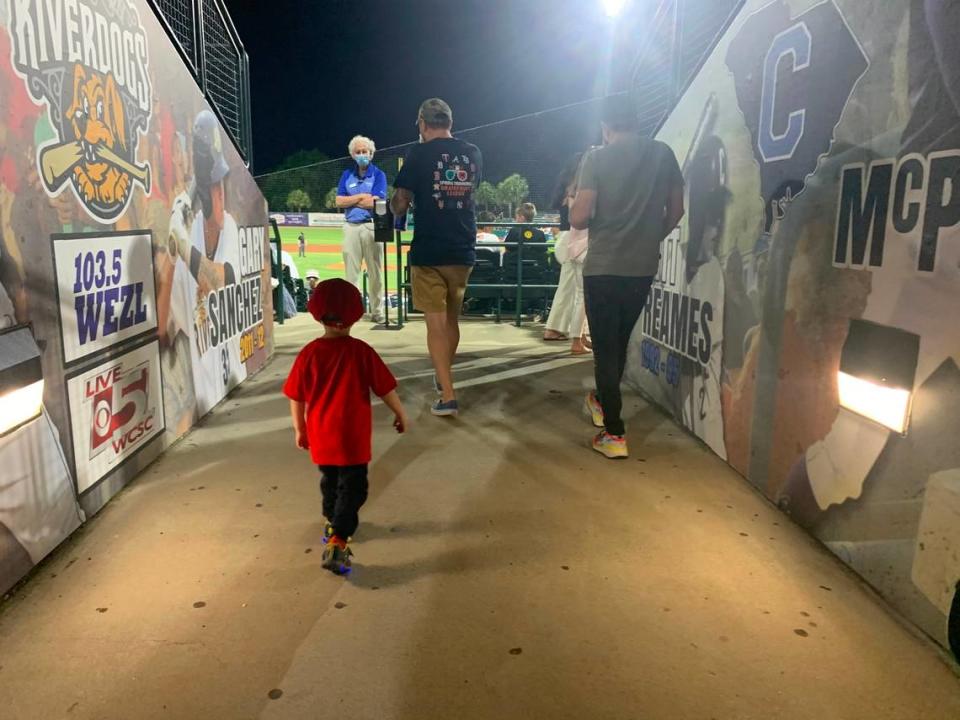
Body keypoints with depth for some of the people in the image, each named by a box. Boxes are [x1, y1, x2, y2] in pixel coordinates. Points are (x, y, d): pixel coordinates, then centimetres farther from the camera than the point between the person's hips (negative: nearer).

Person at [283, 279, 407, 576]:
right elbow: (386, 388, -8)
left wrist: (300, 429, 15)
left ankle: (333, 523, 44)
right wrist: (400, 414, 9)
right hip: (353, 436, -4)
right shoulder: (361, 351, -13)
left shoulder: (309, 353, -6)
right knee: (352, 487, 4)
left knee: (330, 481, 25)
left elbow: (297, 397, 0)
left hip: (321, 435, 4)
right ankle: (337, 541, -7)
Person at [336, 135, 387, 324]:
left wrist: (350, 200, -3)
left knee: (375, 271, 1)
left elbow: (375, 203, -12)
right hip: (351, 227, 3)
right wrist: (361, 197, -8)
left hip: (372, 226, -3)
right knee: (351, 271, 5)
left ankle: (377, 311, 8)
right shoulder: (347, 175, 12)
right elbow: (339, 202, 2)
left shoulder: (378, 174, 2)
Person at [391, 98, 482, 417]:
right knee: (452, 319, 18)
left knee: (436, 323, 0)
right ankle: (443, 377, 36)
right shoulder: (473, 154, 6)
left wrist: (396, 199, 16)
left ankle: (448, 396, -5)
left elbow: (399, 206, -5)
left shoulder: (420, 153, -7)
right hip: (463, 251, 5)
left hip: (428, 253, -4)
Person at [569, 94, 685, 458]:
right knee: (620, 341, 21)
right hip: (643, 267, 4)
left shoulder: (597, 157, -7)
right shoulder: (663, 153, 5)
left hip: (603, 267, -4)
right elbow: (676, 210, 10)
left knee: (605, 347, 3)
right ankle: (603, 403, 41)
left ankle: (614, 433, 1)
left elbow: (579, 219, -14)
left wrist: (575, 204, 8)